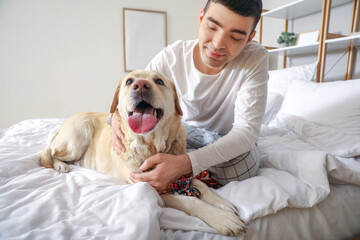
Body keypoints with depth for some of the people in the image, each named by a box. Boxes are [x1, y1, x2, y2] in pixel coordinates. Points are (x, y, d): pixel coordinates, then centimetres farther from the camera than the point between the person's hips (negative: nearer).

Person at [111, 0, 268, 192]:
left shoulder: (255, 59, -27)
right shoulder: (170, 57, -22)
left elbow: (247, 129, -34)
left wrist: (185, 163, -48)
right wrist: (117, 117, -36)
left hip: (232, 139, 0)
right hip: (185, 130, 2)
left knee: (240, 168, -33)